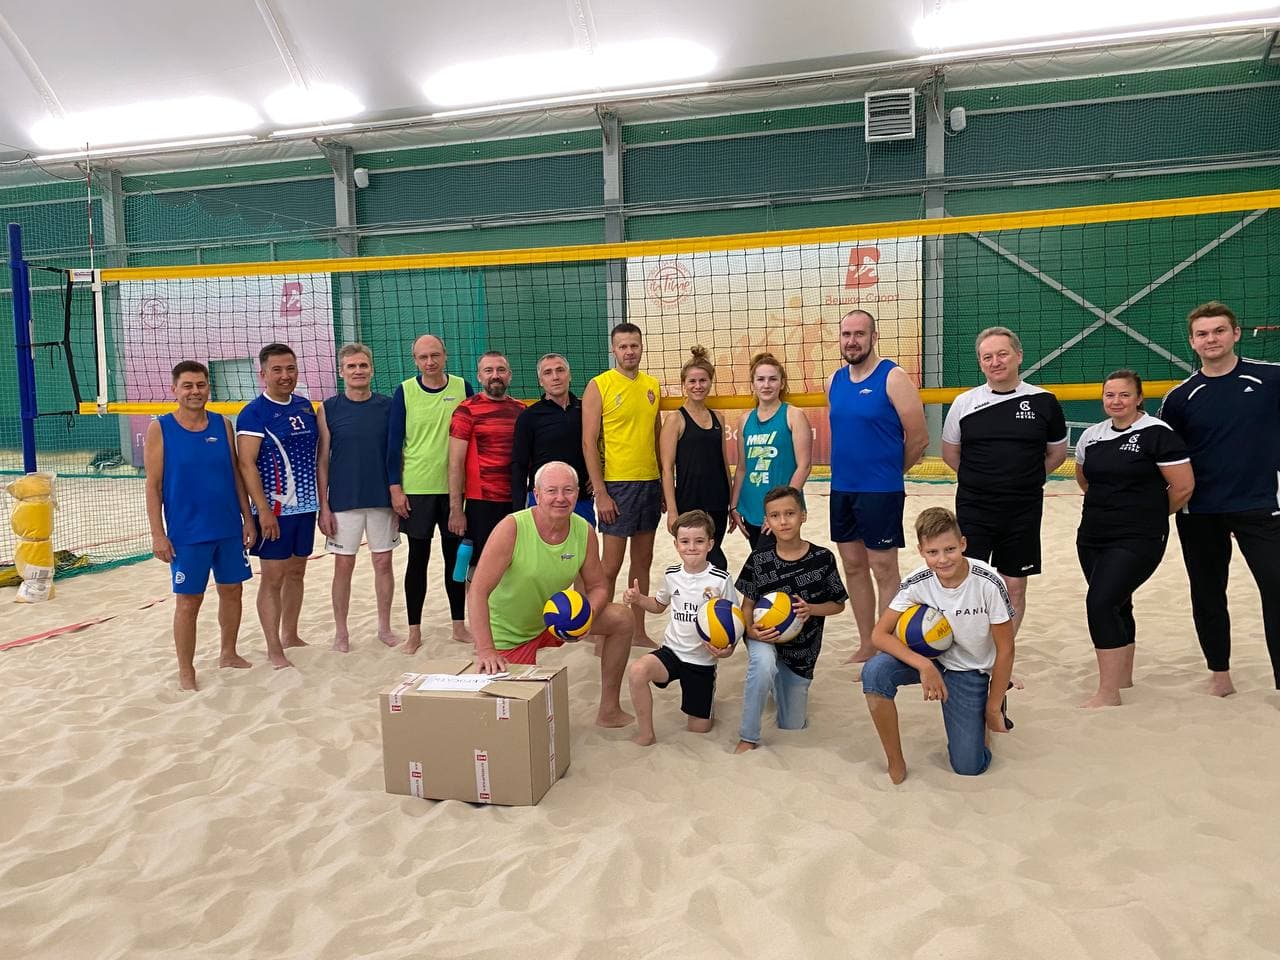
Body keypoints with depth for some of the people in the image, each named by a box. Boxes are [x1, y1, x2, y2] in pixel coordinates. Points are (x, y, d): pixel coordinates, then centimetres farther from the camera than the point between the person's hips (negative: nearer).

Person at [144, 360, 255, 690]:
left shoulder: (223, 425, 4)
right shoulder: (160, 429, -5)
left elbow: (236, 475, 8)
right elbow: (153, 485, -5)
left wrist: (247, 519, 5)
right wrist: (157, 534, -10)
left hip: (230, 529, 4)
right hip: (186, 534, -4)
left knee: (232, 590, 13)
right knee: (188, 600, 4)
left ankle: (228, 654, 32)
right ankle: (186, 672, 17)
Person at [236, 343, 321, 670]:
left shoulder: (305, 406, 9)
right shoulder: (254, 413, -10)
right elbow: (246, 464, -14)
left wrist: (322, 500, 14)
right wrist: (263, 510, -19)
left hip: (305, 505, 6)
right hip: (275, 509, -6)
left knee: (296, 572, 15)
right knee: (273, 577, 0)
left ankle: (290, 635, 29)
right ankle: (274, 649, 8)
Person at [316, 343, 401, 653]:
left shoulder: (388, 406, 2)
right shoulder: (328, 409, -1)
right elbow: (322, 460, -1)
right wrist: (323, 506, -5)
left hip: (383, 500, 1)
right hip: (343, 502, -1)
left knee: (383, 563, 8)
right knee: (343, 565, 5)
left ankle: (385, 627, 23)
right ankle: (341, 632, 18)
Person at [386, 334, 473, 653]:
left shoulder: (462, 388, 1)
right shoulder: (404, 392, -2)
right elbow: (394, 442, -1)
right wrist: (395, 487, -6)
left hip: (455, 487, 1)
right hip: (416, 489, -1)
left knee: (455, 556, 10)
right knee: (418, 558, 6)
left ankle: (459, 625, 23)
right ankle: (414, 631, 17)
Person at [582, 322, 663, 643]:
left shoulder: (651, 385, 10)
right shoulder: (599, 386, -6)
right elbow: (589, 443, -9)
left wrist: (666, 483, 12)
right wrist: (600, 493, -14)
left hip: (650, 483, 6)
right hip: (617, 484, -6)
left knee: (642, 561, 12)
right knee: (611, 565, -1)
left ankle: (639, 631, 23)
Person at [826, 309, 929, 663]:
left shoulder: (893, 378, -10)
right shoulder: (835, 381, 8)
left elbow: (919, 437, -10)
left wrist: (889, 471, 2)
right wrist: (848, 470, 15)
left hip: (881, 491, -6)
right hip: (841, 489, 7)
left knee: (883, 568, 1)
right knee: (853, 566, 13)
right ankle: (866, 645, 26)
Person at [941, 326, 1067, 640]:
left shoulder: (1044, 402, -1)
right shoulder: (965, 403, 1)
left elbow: (1057, 453, 10)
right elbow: (950, 453, 10)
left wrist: (1024, 480, 2)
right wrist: (981, 480, 3)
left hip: (1024, 511, 0)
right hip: (973, 510, 0)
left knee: (1015, 587, 9)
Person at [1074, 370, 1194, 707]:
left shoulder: (1157, 433, -10)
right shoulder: (1091, 436, 8)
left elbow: (1183, 487, -10)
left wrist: (1152, 514, 4)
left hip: (1138, 540, -6)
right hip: (1092, 537, 6)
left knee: (1100, 603, -15)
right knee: (1117, 606, 16)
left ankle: (1108, 693, -7)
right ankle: (1124, 676, 34)